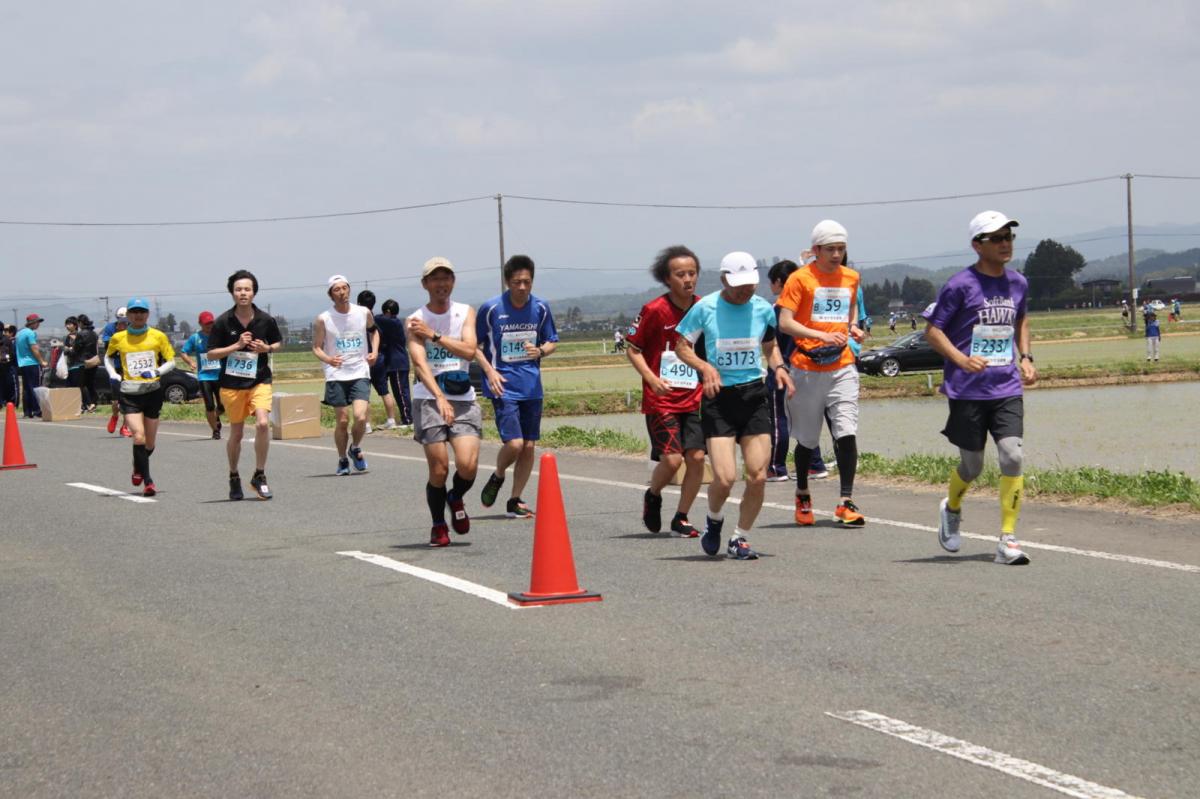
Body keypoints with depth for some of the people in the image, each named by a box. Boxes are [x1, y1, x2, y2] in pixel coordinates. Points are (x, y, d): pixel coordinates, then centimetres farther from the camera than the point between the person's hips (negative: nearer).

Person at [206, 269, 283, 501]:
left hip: (259, 380, 0)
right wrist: (237, 346, -15)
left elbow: (278, 343, 14)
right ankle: (234, 478, 30)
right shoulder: (222, 322, -6)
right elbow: (211, 354, -3)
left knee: (263, 423, -21)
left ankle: (259, 476, -6)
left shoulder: (266, 320, -2)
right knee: (236, 433, 7)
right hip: (231, 384, 0)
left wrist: (266, 348, -8)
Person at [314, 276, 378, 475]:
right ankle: (343, 460, 21)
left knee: (360, 417, -15)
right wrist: (327, 359, -21)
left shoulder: (364, 313, 2)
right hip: (336, 375, -1)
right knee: (342, 421, 0)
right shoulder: (323, 319, -4)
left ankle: (355, 449, 14)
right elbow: (316, 347, 0)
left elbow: (373, 331, 23)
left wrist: (374, 351, 6)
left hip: (360, 373, 1)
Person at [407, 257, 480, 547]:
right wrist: (440, 398, -29)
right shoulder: (416, 321, -2)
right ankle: (438, 526, 16)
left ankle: (456, 498, 20)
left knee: (468, 465, -13)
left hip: (464, 399, 2)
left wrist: (434, 335, -15)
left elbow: (469, 350, -9)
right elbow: (419, 362, -16)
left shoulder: (466, 313, 6)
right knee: (439, 470, -5)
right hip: (429, 400, -2)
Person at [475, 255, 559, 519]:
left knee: (529, 446, 5)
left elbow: (552, 342, 12)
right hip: (503, 386, -4)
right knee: (514, 444, -15)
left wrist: (541, 351, -11)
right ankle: (497, 478, 16)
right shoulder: (491, 308, -9)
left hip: (531, 386, 4)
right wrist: (490, 371, -12)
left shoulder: (540, 308, 1)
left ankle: (515, 502, 18)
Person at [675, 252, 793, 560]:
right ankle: (714, 520, 21)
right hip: (718, 397, -3)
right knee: (724, 478, -13)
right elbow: (681, 346, 4)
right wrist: (705, 367, -14)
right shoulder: (704, 308, -5)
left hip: (755, 395, 3)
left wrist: (779, 367, 0)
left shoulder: (763, 309, 4)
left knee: (758, 476, -4)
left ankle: (740, 539, 15)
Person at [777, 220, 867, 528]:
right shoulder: (800, 278, -5)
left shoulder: (851, 278, 10)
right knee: (807, 439, 9)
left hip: (842, 367, 3)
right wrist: (821, 335, -22)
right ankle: (802, 495, 31)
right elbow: (785, 322, -11)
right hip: (807, 368, -3)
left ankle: (846, 503, -9)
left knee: (847, 434, -11)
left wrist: (853, 327, 9)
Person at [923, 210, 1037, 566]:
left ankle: (1007, 540, -8)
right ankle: (951, 509, 40)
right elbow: (932, 330, -5)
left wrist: (1025, 357, 12)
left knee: (1012, 456, -13)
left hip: (1007, 389, 4)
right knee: (972, 465, 6)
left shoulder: (1018, 283, 9)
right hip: (968, 390, -3)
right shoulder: (961, 285, -8)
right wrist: (961, 359, -19)